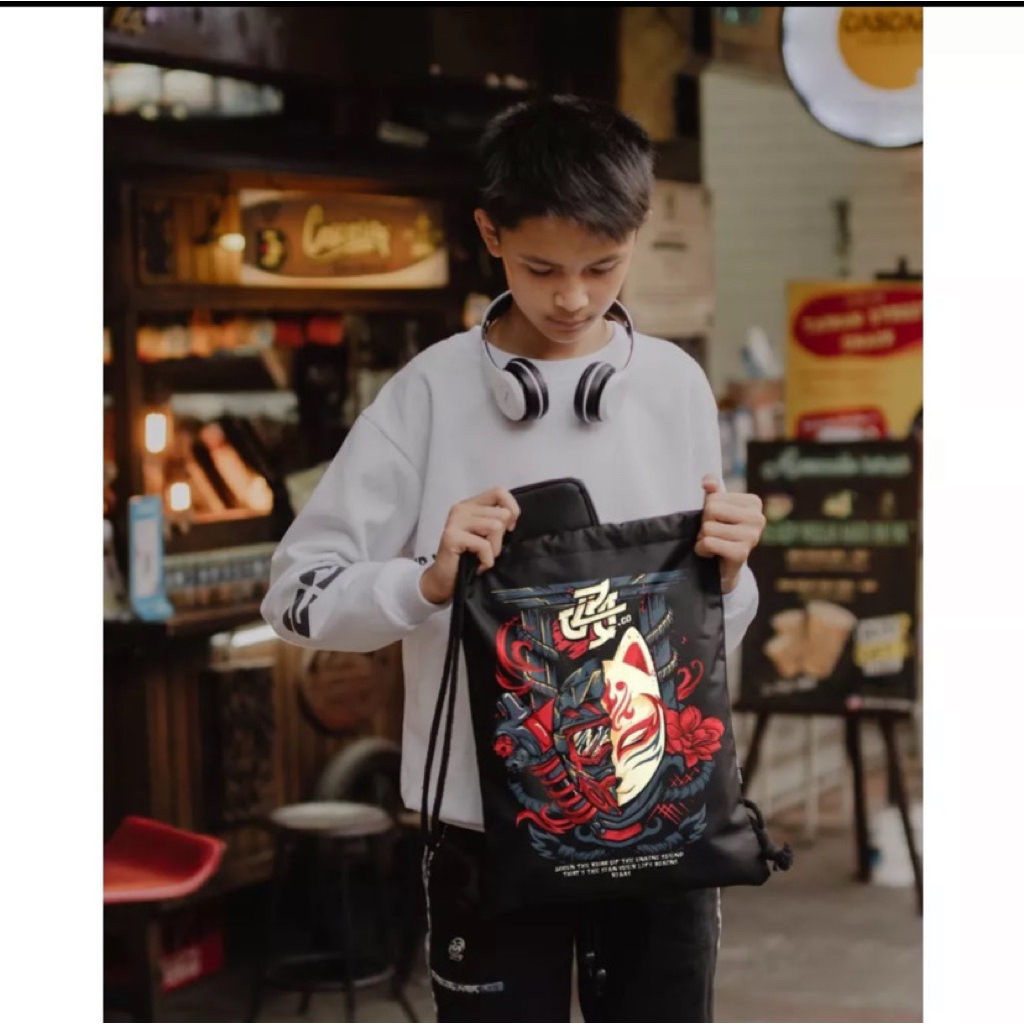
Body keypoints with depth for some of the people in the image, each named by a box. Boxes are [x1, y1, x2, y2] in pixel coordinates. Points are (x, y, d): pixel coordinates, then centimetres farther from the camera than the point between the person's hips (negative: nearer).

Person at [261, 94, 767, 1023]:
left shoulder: (676, 387, 2)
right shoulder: (433, 392, -5)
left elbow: (712, 632, 9)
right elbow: (297, 596, -3)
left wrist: (727, 572, -12)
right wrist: (431, 580, -19)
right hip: (488, 818, -2)